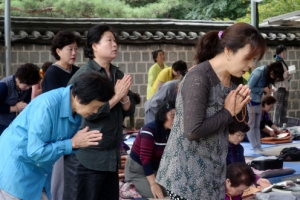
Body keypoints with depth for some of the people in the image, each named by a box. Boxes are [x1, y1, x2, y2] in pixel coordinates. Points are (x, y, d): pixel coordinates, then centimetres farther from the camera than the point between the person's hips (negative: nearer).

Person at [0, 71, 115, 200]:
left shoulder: (78, 111, -5)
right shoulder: (47, 106, -29)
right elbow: (36, 152, -27)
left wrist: (80, 142, -14)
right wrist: (72, 143, -22)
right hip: (15, 168, -7)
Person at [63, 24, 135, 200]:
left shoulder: (118, 75, 10)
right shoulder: (83, 75, -10)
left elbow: (130, 110, 10)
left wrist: (124, 98, -11)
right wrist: (116, 96, -15)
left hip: (112, 155, 7)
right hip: (86, 157, -7)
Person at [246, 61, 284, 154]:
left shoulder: (268, 74, 0)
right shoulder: (258, 73, -23)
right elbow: (249, 88, -21)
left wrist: (268, 90, -11)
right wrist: (263, 89, -20)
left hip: (258, 102, 8)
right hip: (250, 101, -8)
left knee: (257, 126, 9)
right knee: (251, 126, -1)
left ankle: (259, 147, 12)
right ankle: (255, 148, 2)